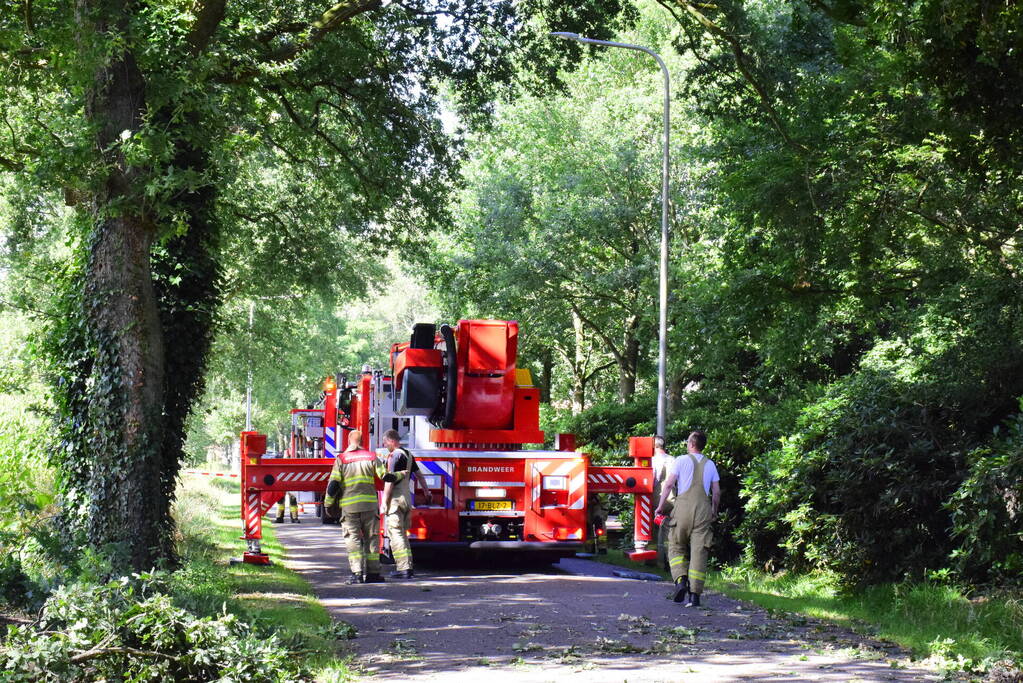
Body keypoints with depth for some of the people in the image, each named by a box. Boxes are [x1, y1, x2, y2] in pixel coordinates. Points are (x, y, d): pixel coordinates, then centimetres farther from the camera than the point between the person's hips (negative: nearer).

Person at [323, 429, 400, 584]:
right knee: (371, 538, 9)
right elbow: (385, 476, 1)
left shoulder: (341, 460, 1)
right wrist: (400, 475, 21)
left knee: (353, 539, 2)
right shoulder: (371, 457, 5)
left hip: (348, 506, -1)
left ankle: (357, 573, -6)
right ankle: (372, 573, 7)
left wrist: (328, 503, 7)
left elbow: (333, 484, -4)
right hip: (369, 504, 1)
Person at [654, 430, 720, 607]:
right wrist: (714, 512, 25)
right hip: (703, 510, 2)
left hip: (683, 506, -2)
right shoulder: (710, 464, 14)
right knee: (699, 551, 0)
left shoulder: (682, 460, 3)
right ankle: (695, 594, -6)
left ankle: (680, 580, -14)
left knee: (676, 547, 10)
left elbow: (669, 484, -3)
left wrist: (661, 505, 3)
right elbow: (716, 491, 13)